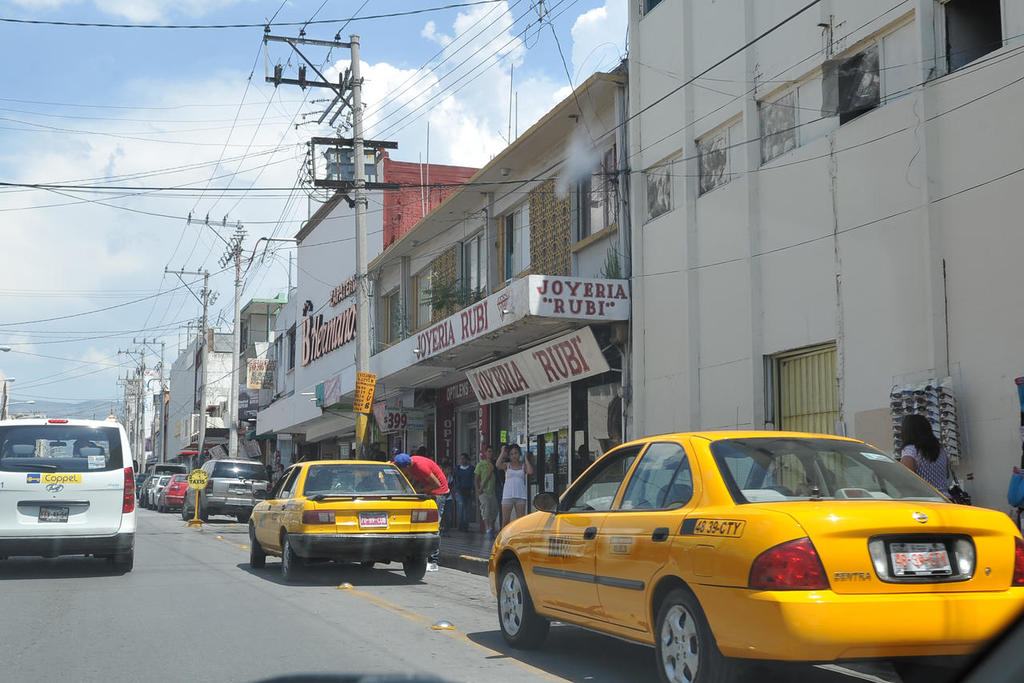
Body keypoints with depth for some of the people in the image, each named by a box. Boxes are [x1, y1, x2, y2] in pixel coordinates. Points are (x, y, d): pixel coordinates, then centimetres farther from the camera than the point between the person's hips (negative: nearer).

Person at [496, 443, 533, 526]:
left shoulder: (523, 465, 9)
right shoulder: (507, 465, 8)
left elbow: (530, 472, -11)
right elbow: (497, 465, -12)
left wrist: (525, 459, 0)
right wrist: (503, 453, 0)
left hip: (520, 495, 0)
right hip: (507, 495, 0)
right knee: (505, 520, -3)